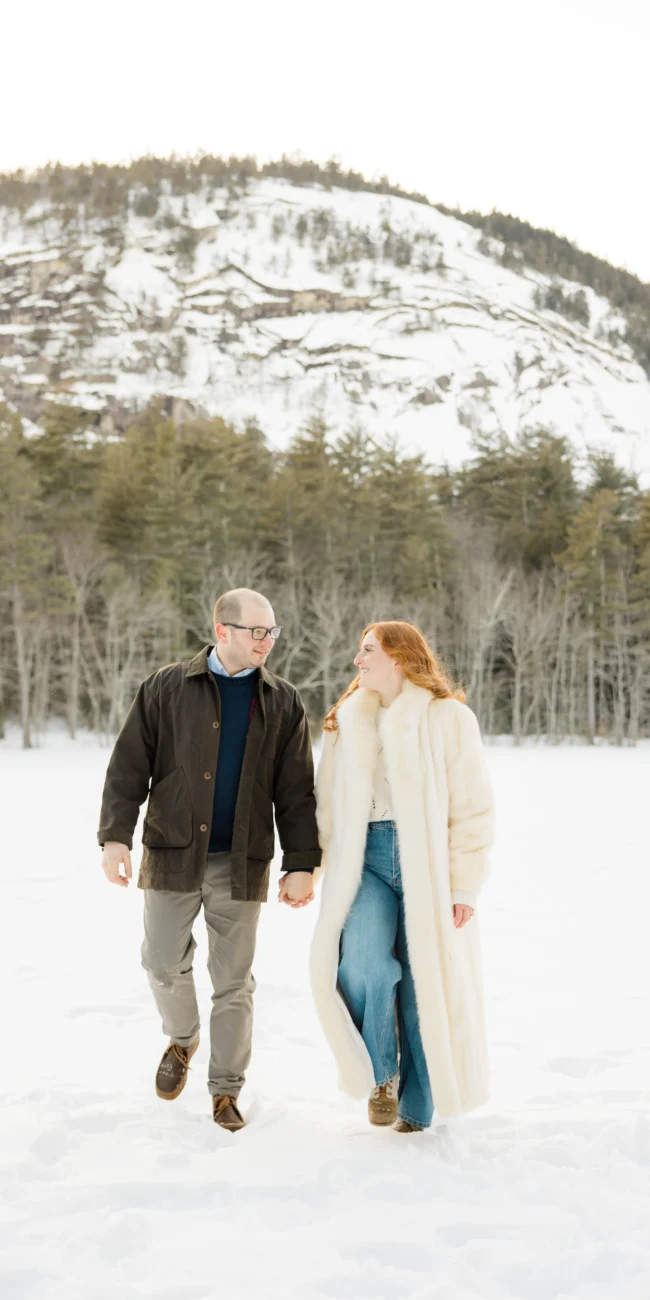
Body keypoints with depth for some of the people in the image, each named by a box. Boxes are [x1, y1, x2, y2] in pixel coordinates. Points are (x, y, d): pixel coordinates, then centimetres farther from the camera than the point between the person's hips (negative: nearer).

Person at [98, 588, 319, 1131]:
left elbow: (296, 792, 4)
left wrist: (301, 864, -2)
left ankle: (226, 1091, 19)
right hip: (173, 854, 0)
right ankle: (182, 1039, 36)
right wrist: (116, 836, -11)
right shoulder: (166, 688, 0)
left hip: (242, 862, 1)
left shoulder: (283, 702, 5)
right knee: (164, 963, 6)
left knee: (234, 981, 5)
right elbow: (129, 766, -1)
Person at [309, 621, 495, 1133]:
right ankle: (381, 1073, 3)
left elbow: (473, 808, -1)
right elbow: (328, 804, 15)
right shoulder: (346, 722, 15)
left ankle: (418, 1106, 21)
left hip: (427, 867, -2)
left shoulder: (448, 717, 0)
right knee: (360, 961, -21)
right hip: (366, 860, 2)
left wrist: (465, 884, -6)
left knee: (426, 985, 2)